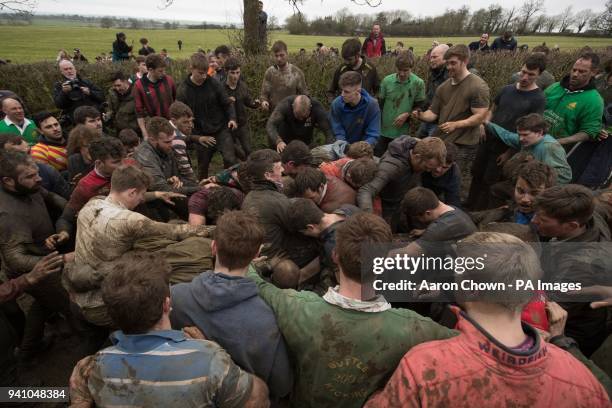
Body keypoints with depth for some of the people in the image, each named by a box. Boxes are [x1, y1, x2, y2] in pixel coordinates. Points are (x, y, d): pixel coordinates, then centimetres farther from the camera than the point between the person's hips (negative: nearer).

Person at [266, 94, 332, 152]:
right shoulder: (285, 105, -29)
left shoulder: (317, 108, -26)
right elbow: (270, 125, -37)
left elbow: (328, 131, -31)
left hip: (306, 142, 2)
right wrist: (278, 141, -56)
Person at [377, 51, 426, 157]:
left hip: (403, 133, -1)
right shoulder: (387, 80, -4)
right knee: (377, 157, 11)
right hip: (383, 130, 1)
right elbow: (380, 103, 4)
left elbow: (419, 107, -1)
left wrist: (407, 114, -18)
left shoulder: (418, 83, -8)